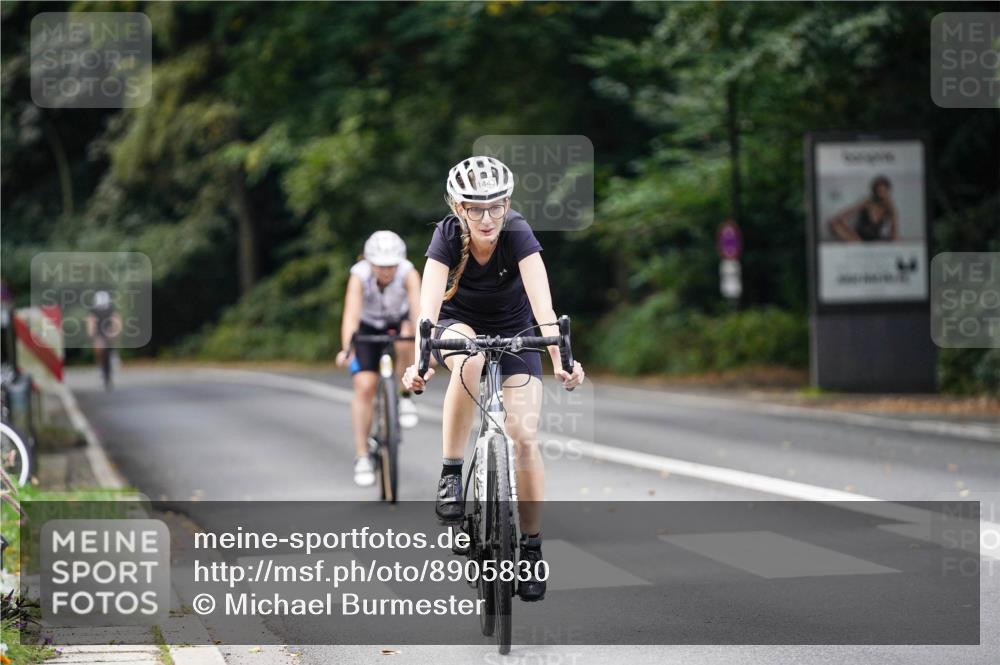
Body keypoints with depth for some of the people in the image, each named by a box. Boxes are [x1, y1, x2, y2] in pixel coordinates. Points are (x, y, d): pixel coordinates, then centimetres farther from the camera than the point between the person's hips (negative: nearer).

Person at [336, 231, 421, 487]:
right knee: (364, 387, -14)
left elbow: (418, 307, -42)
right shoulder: (359, 275, -31)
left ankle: (404, 397, -12)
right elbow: (351, 313, -43)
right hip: (367, 327, 0)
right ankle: (362, 457, -3)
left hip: (398, 322, 1)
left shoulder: (408, 273, -30)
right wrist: (346, 348, -60)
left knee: (406, 338, -36)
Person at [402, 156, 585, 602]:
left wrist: (560, 358, -51)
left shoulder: (518, 234, -26)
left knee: (524, 436, -15)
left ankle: (531, 545, -1)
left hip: (514, 333, 0)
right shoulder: (448, 235, -24)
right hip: (460, 326, 0)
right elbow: (429, 302, -35)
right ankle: (451, 473, -26)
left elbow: (542, 302, -36)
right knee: (469, 359, -38)